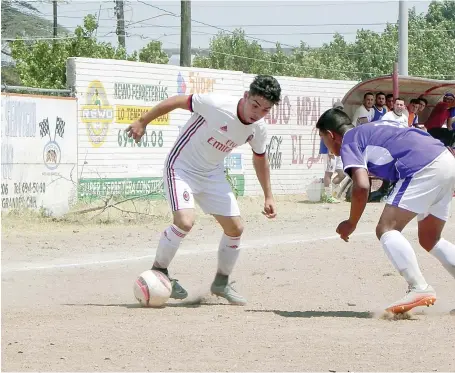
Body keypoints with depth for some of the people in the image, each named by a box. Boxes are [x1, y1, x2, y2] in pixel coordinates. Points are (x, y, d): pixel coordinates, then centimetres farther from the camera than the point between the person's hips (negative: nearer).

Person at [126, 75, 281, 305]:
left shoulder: (258, 130, -9)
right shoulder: (216, 105, -29)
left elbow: (260, 159, 11)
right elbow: (177, 101, -18)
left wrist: (268, 197, 14)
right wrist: (143, 122, -12)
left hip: (212, 174, 6)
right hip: (181, 167, -6)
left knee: (235, 227, 3)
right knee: (185, 221, -26)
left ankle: (221, 283, 24)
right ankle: (158, 270, -3)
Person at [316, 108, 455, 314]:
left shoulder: (348, 141, 4)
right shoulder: (374, 129, 30)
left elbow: (361, 186, -10)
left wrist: (352, 223, 2)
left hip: (425, 169, -9)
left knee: (386, 229, -8)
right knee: (429, 239, 20)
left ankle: (419, 289, -22)